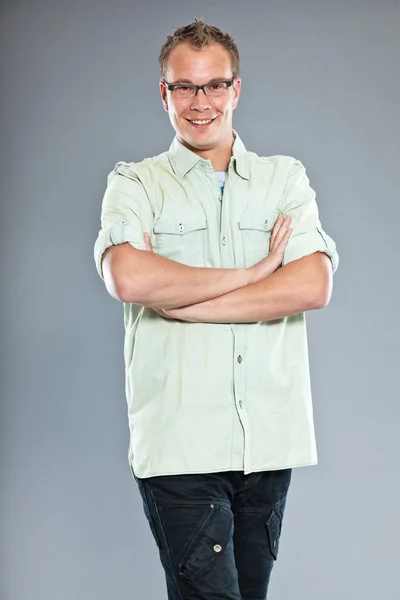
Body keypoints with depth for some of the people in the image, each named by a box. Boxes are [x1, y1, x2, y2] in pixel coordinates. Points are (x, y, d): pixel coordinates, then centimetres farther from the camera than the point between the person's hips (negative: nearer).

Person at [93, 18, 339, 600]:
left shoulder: (286, 178, 12)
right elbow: (127, 277, -15)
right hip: (179, 443, -3)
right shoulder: (135, 183, 6)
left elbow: (313, 286, -5)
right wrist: (253, 273, -9)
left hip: (270, 441, 3)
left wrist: (177, 302, -9)